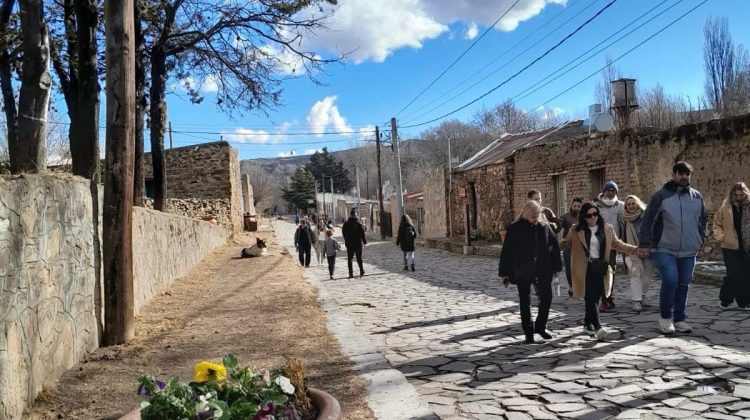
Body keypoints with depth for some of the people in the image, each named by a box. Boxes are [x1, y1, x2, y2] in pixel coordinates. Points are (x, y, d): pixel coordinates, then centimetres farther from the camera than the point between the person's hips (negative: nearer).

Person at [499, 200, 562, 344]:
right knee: (525, 301, 4)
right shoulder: (515, 228, -6)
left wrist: (556, 266, 5)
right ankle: (529, 332, 15)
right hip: (522, 271, -2)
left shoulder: (545, 227, 2)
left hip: (543, 269, 2)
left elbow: (554, 246, 8)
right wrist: (504, 272, -4)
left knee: (546, 297, 3)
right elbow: (506, 251, -4)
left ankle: (540, 326, 24)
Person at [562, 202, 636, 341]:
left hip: (601, 268, 3)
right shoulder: (576, 230, 1)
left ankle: (588, 323, 26)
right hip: (585, 269, -3)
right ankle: (598, 327, -12)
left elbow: (617, 244, 19)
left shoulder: (607, 229, 10)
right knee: (590, 298, -11)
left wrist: (634, 249, 12)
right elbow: (565, 244, 2)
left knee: (595, 298, 7)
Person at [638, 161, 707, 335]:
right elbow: (647, 220, -4)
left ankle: (679, 319, 20)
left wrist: (700, 240, 13)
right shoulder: (661, 195, -4)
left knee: (683, 285, 8)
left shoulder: (697, 197, 9)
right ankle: (665, 317, 1)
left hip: (688, 251, 5)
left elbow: (703, 220, 21)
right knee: (670, 281, -17)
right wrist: (644, 243, -8)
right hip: (664, 250, -4)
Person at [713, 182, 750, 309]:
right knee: (734, 274, -6)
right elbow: (717, 223, 10)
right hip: (730, 247, -2)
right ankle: (725, 299, 12)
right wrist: (720, 236, -2)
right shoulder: (725, 208, -1)